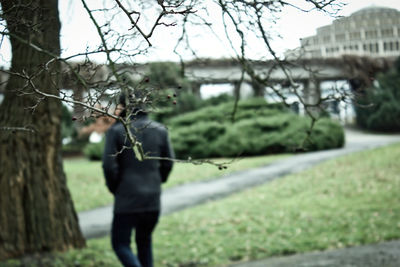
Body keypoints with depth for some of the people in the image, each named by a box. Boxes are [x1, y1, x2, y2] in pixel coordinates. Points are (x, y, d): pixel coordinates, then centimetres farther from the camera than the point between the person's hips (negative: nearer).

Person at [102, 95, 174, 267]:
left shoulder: (116, 131, -7)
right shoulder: (160, 130, 4)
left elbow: (109, 165, -11)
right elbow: (168, 163, 6)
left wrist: (114, 189, 4)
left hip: (127, 200, -4)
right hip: (153, 199, 4)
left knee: (120, 244, 4)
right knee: (144, 241, 20)